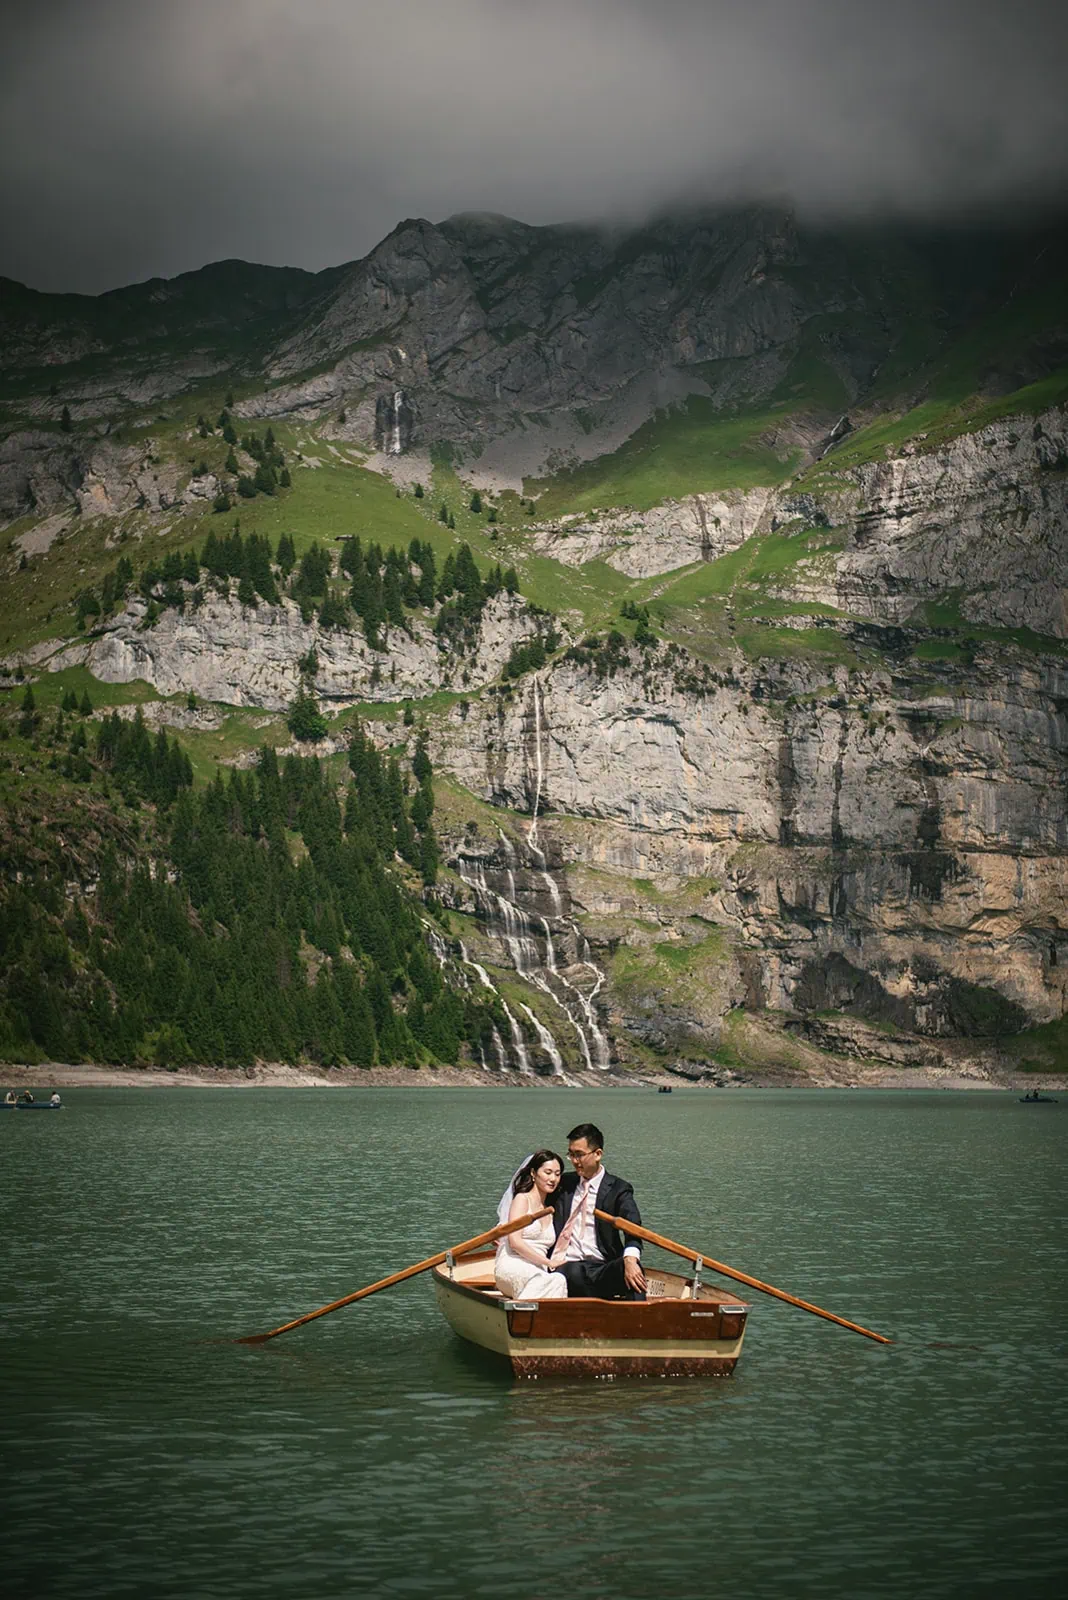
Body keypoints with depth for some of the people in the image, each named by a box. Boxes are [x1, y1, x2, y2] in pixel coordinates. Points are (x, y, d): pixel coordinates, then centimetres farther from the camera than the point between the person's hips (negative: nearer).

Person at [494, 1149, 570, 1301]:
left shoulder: (550, 1210, 27)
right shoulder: (522, 1199, 6)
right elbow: (514, 1241, -6)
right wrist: (548, 1262, -10)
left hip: (537, 1273, 6)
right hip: (513, 1268, -6)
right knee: (557, 1281, -39)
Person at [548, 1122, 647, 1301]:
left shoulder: (618, 1189, 6)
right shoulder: (565, 1184, 19)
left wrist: (630, 1259, -33)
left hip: (601, 1269, -1)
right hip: (565, 1267, 1)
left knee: (631, 1268, -35)